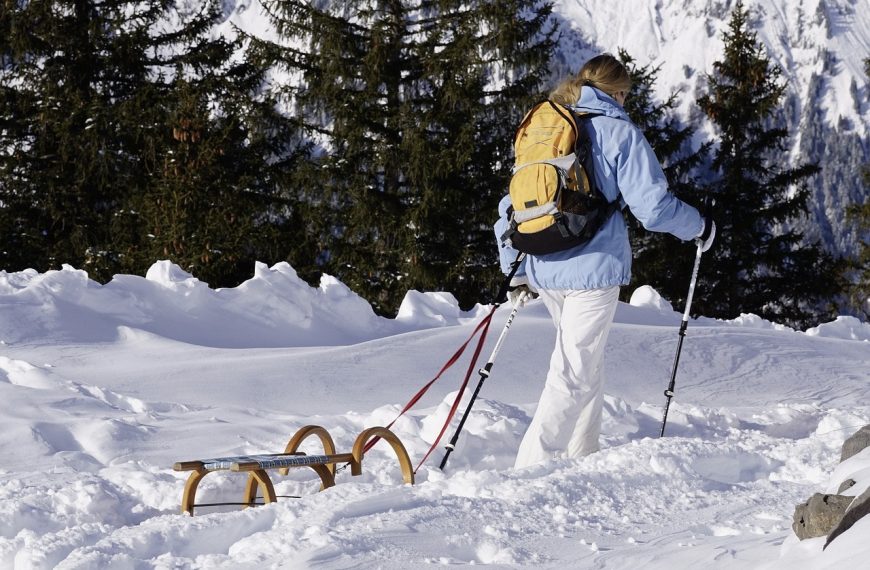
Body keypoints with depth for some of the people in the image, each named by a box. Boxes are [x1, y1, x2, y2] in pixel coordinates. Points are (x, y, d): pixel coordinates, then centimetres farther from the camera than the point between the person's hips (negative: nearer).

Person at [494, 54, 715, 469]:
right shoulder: (619, 133, -4)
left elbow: (511, 206, 16)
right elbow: (653, 207, -9)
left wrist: (516, 271, 23)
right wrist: (699, 226, 9)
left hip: (543, 270, 7)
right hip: (594, 267, -6)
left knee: (586, 362, 22)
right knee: (574, 373, -5)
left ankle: (580, 457, 26)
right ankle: (531, 471, -13)